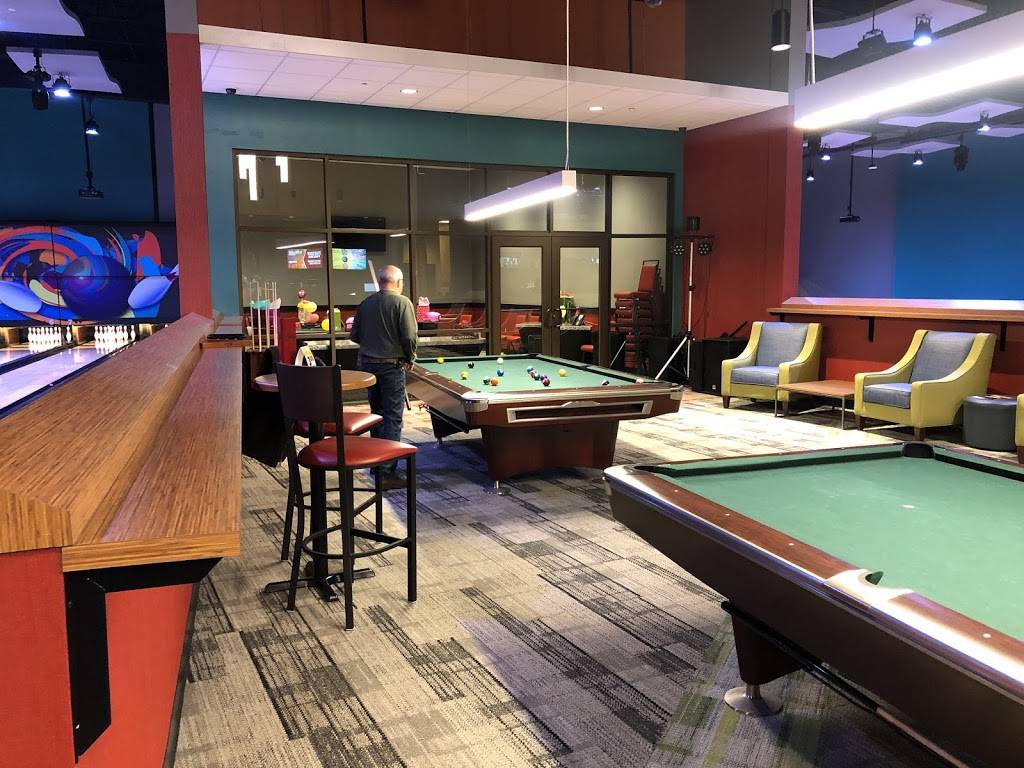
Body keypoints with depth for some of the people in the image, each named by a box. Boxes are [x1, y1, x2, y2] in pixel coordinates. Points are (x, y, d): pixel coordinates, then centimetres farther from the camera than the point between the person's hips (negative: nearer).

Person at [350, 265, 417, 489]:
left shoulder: (365, 304, 6)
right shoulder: (402, 303, -10)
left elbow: (354, 336, 9)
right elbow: (410, 337, -15)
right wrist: (409, 359, 1)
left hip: (367, 364, 6)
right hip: (392, 367, -6)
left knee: (377, 413, 19)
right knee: (393, 418, -3)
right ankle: (387, 472, -5)